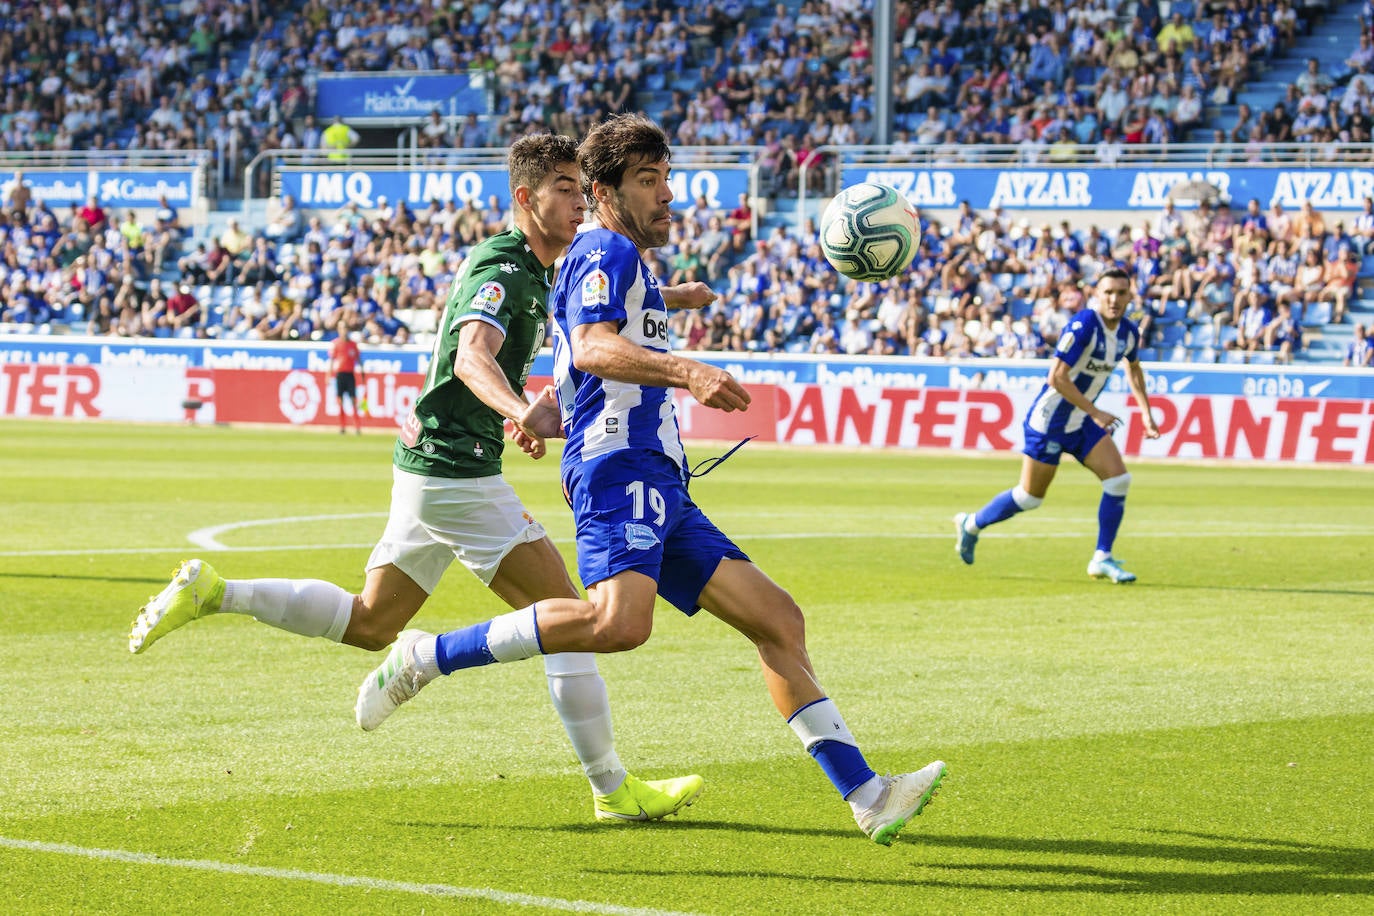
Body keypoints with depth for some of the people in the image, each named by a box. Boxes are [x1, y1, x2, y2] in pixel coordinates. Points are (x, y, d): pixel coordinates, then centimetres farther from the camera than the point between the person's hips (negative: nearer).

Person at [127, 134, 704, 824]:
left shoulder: (531, 272, 15)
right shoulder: (504, 268, -16)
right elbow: (473, 356, -36)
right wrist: (517, 410, -54)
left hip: (431, 463, 10)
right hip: (455, 470, -10)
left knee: (368, 623, 16)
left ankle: (212, 592, 14)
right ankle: (613, 790, -7)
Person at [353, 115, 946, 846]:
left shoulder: (631, 270, 30)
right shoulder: (606, 253, -1)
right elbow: (591, 346, -22)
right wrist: (686, 373, -32)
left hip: (660, 487, 10)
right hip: (619, 468, -10)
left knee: (778, 620, 3)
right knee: (619, 621, -32)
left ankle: (866, 795, 1)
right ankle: (426, 658, -21)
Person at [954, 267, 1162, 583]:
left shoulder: (1129, 332, -1)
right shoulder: (1083, 326, -25)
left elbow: (1133, 368, 22)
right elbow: (1057, 377, -28)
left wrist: (1146, 412, 16)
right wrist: (1095, 412, -26)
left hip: (1081, 422, 7)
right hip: (1050, 420, -7)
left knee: (1118, 479, -9)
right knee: (1030, 497, 2)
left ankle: (1102, 558, 1)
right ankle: (971, 524, 27)